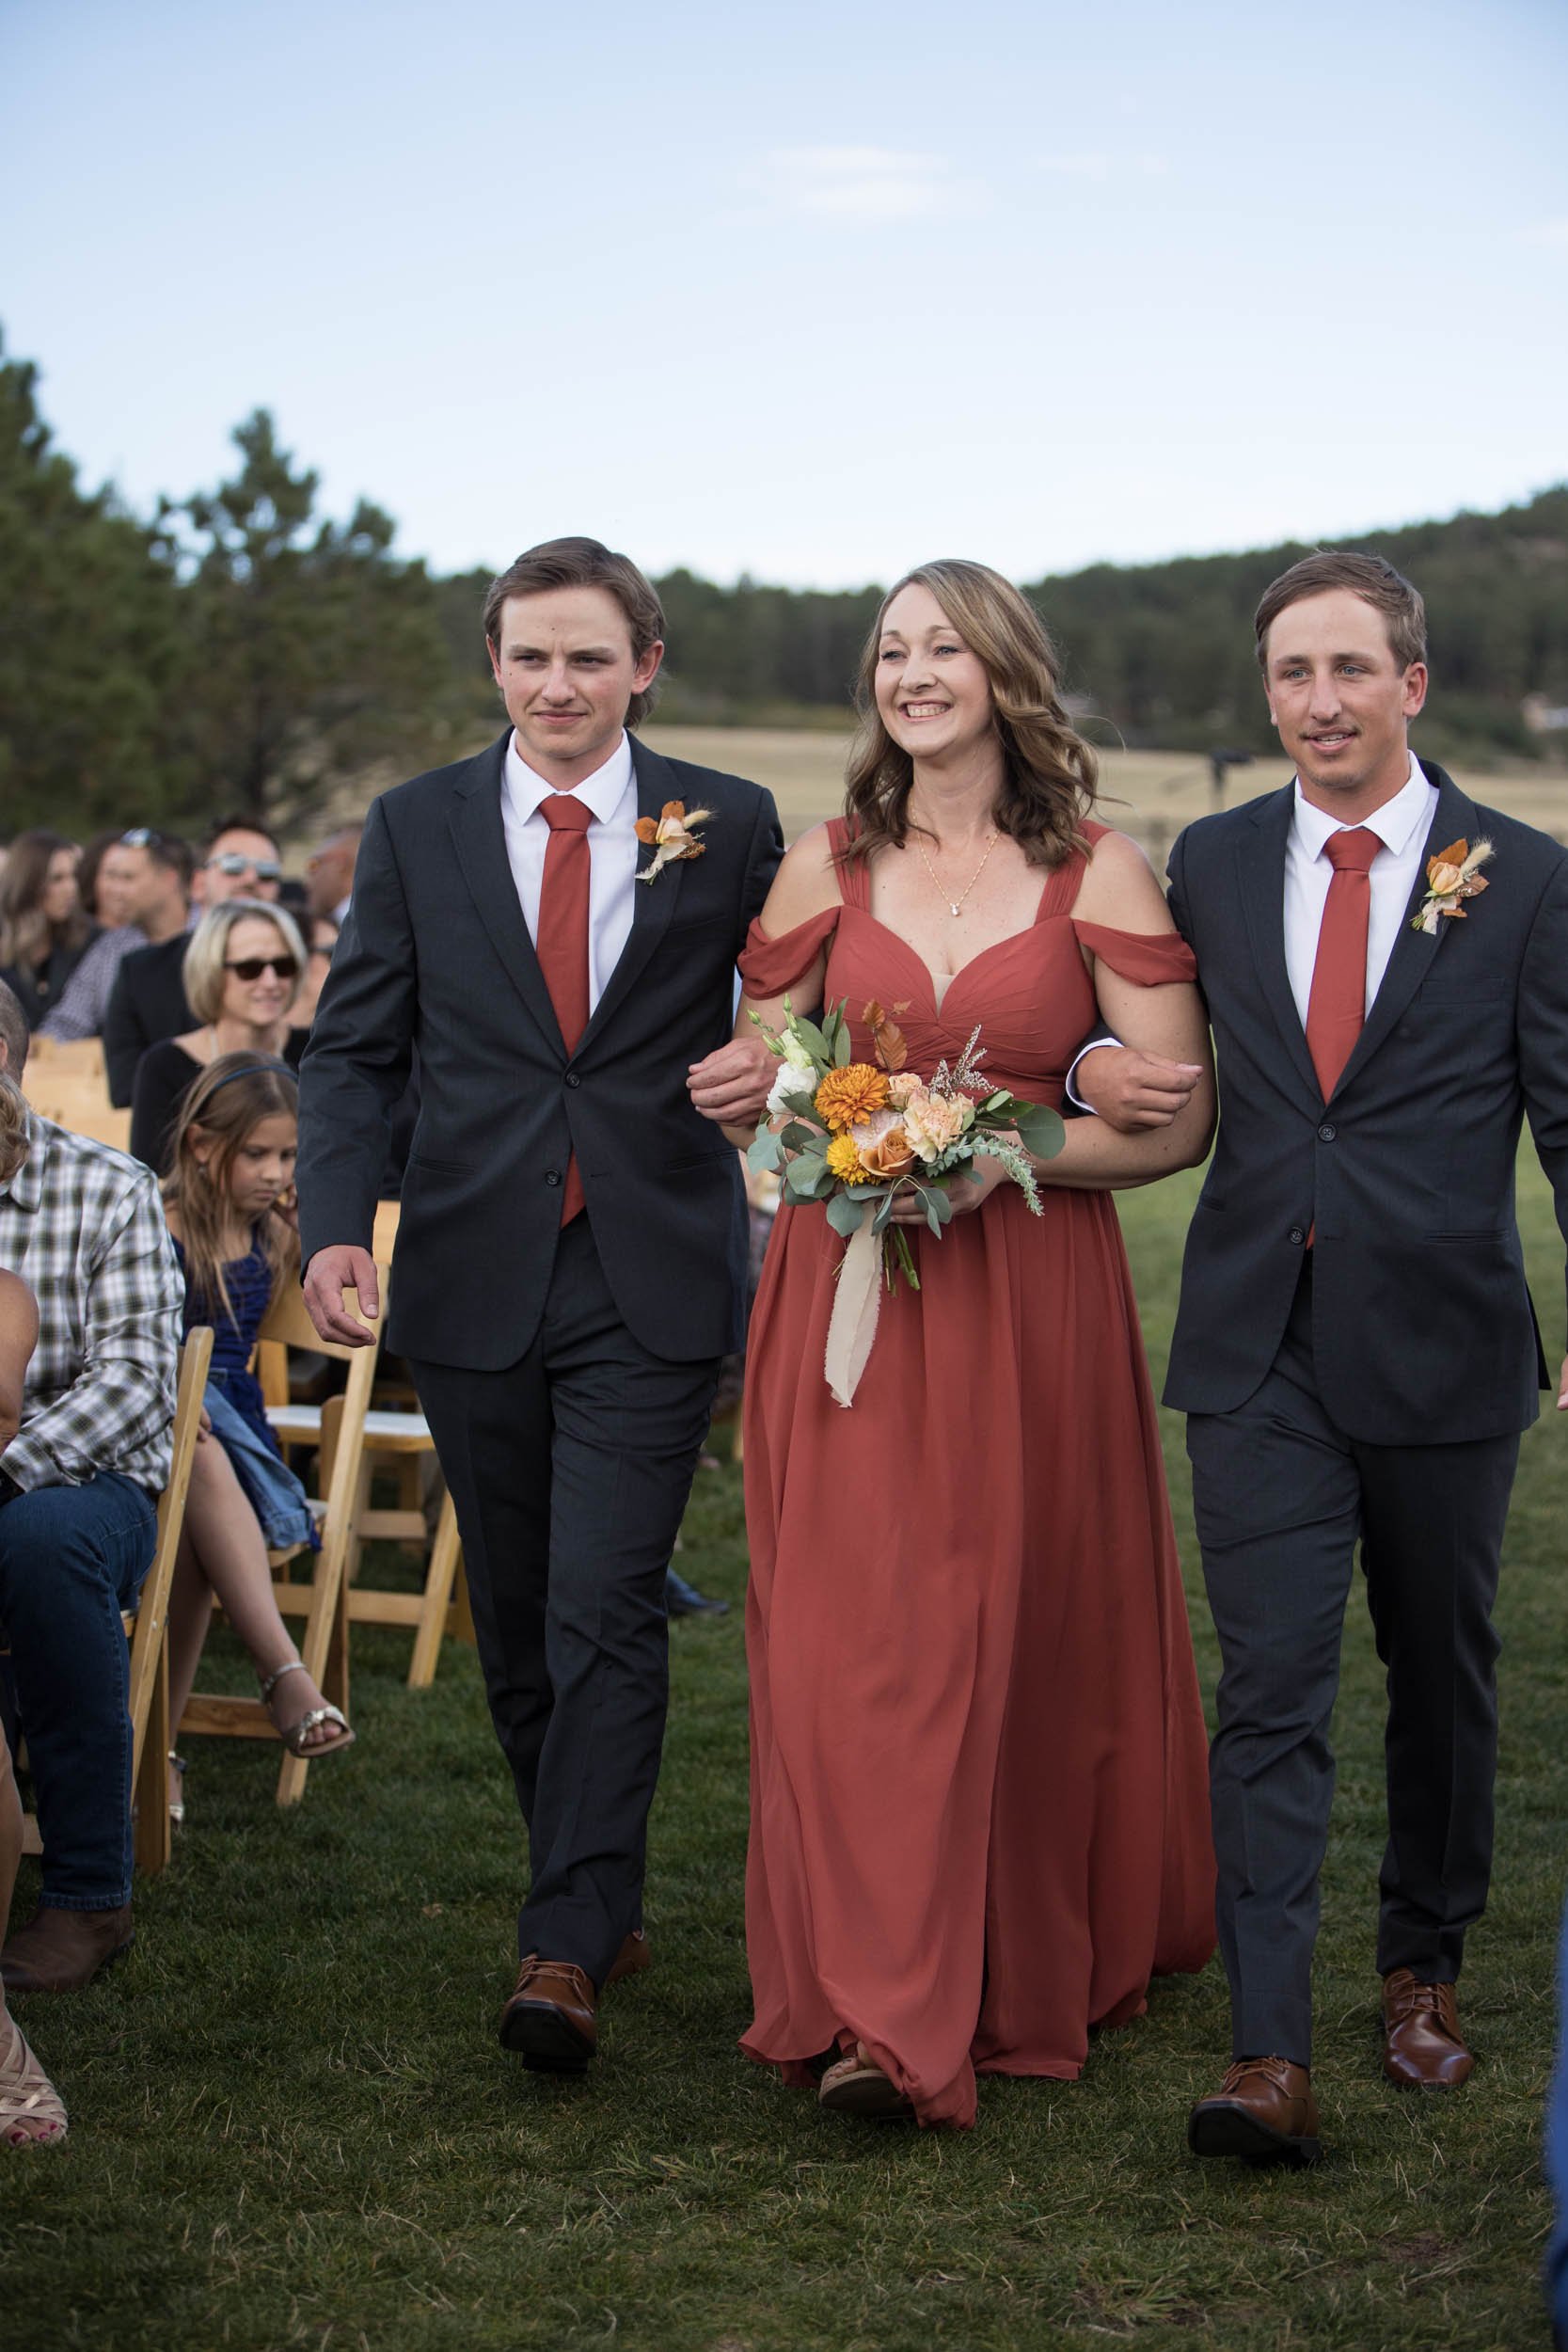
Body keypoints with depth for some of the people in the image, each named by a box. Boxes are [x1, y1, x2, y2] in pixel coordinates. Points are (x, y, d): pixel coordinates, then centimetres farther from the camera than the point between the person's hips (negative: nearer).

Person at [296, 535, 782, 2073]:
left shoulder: (730, 826, 2)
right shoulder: (415, 827, 5)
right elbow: (353, 1047, 4)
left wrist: (777, 1066, -14)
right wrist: (335, 1226, -11)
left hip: (652, 1283, -3)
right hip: (473, 1281, 3)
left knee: (605, 1611, -11)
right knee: (517, 1626, 11)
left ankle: (565, 1950, -9)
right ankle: (602, 1900, 27)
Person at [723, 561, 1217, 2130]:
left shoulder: (1099, 877, 0)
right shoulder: (824, 868, 7)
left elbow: (1179, 1120, -3)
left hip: (1034, 1302, -1)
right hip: (846, 1293, 1)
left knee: (1034, 1636, 5)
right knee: (854, 1632, -5)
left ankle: (1043, 1964, 24)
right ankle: (883, 2012, 0)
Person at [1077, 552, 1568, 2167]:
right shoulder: (1211, 865, 7)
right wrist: (1098, 1067, -6)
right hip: (1259, 1348, 1)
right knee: (1271, 1688, -5)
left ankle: (1424, 1968, 34)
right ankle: (1269, 2055, -7)